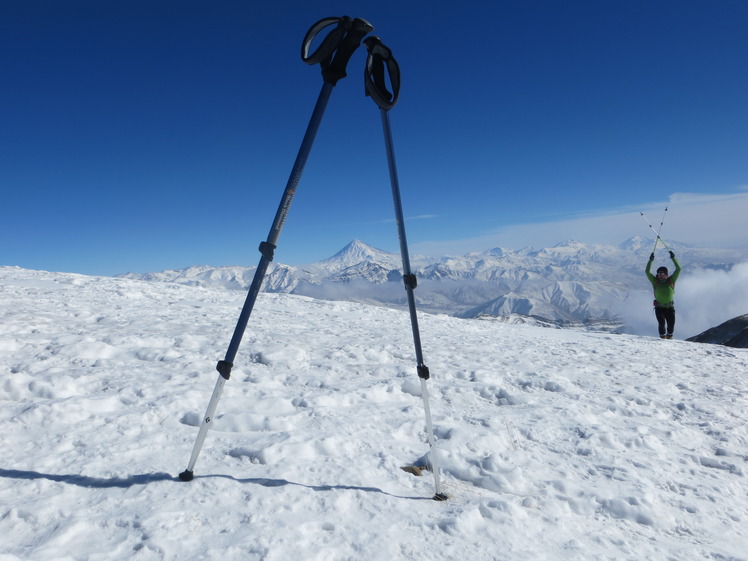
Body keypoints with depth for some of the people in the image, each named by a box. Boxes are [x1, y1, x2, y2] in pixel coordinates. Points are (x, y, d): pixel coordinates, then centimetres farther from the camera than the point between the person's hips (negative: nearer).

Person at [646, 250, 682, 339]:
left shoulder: (671, 281, 3)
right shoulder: (655, 282, 2)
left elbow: (678, 269, -1)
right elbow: (647, 272, -6)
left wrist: (673, 258, -5)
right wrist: (650, 261, -12)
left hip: (670, 307, 1)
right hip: (659, 307, -1)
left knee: (671, 324, 1)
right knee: (661, 323, -15)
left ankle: (669, 337, 25)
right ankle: (662, 338, 3)